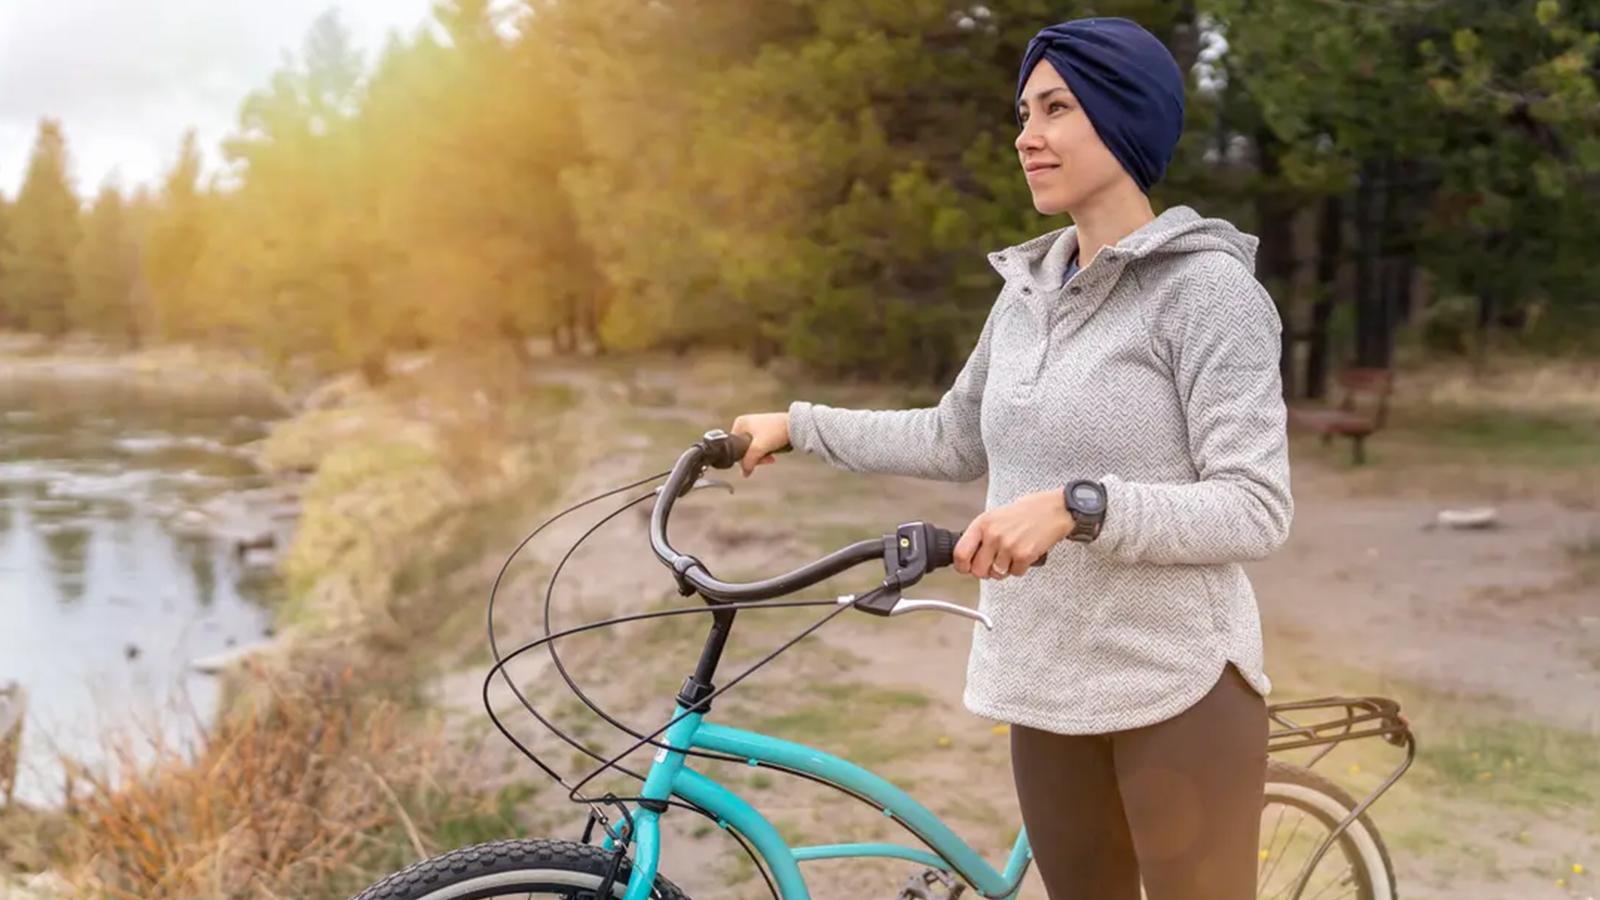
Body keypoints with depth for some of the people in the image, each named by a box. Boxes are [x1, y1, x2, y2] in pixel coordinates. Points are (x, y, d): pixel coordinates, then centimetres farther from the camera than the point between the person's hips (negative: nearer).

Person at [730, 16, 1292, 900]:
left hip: (1178, 684, -6)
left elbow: (1256, 508, -17)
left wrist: (1075, 506, -28)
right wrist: (799, 423, 20)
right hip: (1046, 680, 6)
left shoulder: (1207, 286, -12)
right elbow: (955, 439, 21)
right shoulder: (1028, 292, 9)